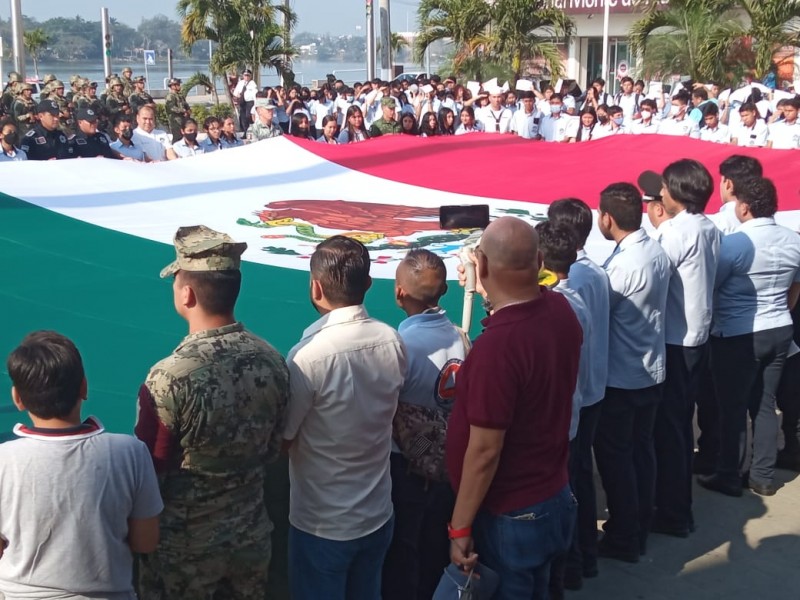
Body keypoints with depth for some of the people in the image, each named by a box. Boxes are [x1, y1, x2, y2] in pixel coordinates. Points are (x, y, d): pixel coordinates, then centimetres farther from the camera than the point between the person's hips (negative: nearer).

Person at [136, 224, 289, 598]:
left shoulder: (169, 377, -27)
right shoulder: (272, 361, -10)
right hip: (251, 536, 4)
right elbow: (271, 450, 3)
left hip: (183, 547, -4)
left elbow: (149, 470, -16)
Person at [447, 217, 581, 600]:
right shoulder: (560, 309, -6)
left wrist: (459, 528, -15)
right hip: (555, 497, 8)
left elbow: (485, 451, -25)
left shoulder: (497, 344, -31)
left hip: (508, 516, -8)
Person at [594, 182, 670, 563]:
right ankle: (639, 528, 30)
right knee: (641, 448, 17)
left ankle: (623, 539, 14)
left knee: (614, 454, 5)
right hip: (651, 370, 8)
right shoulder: (656, 251, 2)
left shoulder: (622, 264, -25)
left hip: (621, 376, -8)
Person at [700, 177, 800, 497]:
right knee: (764, 404, 14)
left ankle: (730, 477, 13)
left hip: (738, 336, -6)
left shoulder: (734, 242, -18)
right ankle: (763, 476, 20)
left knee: (733, 407, 4)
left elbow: (709, 286, -9)